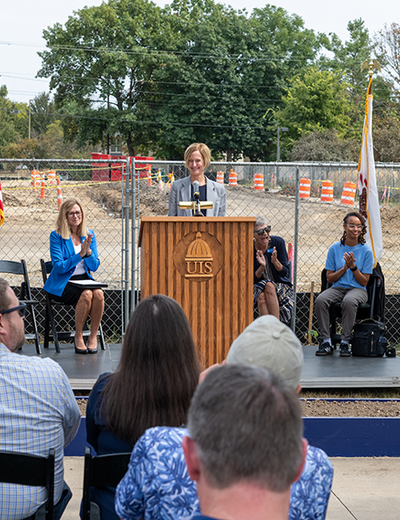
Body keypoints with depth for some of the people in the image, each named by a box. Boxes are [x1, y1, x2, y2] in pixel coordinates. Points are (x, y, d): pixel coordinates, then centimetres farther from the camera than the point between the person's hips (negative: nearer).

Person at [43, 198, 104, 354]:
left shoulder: (89, 235, 7)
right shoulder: (56, 236, -5)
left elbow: (94, 267, 3)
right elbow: (59, 267, -13)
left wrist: (88, 251, -16)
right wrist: (80, 254, -21)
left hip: (84, 279, 4)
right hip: (62, 283, -4)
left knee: (98, 293, -29)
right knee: (86, 295, -32)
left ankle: (93, 337, -15)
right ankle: (78, 337, -15)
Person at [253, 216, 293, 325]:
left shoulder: (278, 242, -8)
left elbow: (285, 273, -7)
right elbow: (253, 279, -5)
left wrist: (275, 261, -27)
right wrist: (262, 267, -24)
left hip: (282, 287, 0)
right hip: (259, 289, 0)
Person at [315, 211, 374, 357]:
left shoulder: (366, 251, 2)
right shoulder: (334, 248, 6)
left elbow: (364, 282, 1)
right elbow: (329, 278, 6)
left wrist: (353, 267, -13)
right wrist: (344, 268, -9)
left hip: (357, 289, -2)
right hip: (337, 288, 2)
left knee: (349, 301, -38)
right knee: (320, 300, -31)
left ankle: (345, 342, -28)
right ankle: (326, 342, -25)